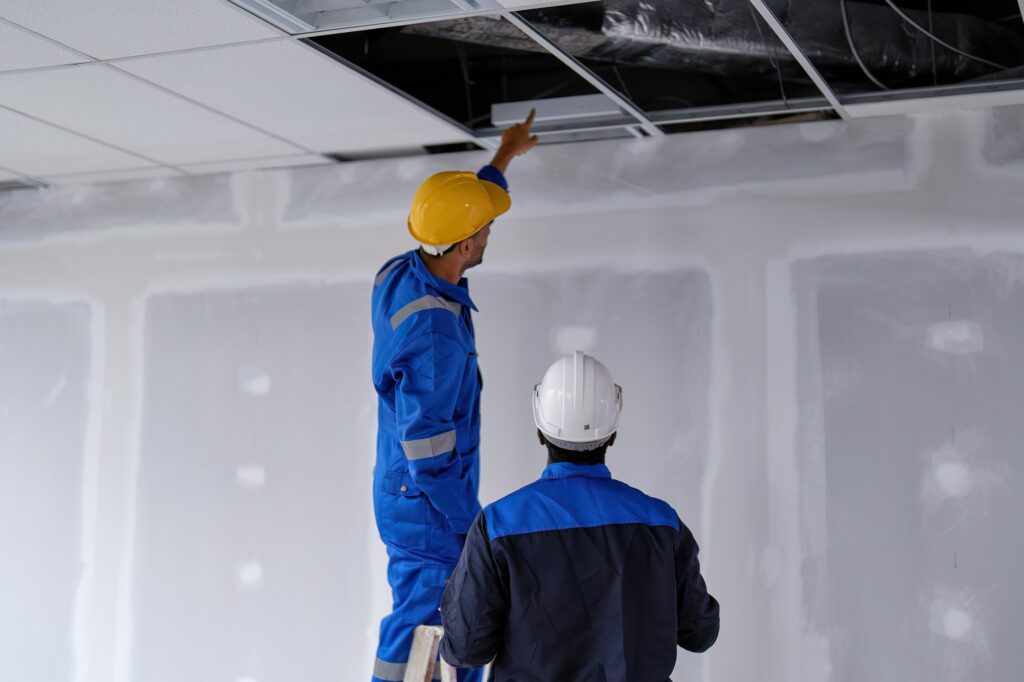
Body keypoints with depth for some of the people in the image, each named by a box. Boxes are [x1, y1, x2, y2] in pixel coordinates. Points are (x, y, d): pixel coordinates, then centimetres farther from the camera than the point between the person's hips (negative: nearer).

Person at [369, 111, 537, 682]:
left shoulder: (399, 274, 0)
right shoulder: (435, 332, -27)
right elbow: (428, 446, -25)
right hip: (429, 511, -10)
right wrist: (466, 526, -16)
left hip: (404, 498, 10)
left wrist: (505, 157, 32)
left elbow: (457, 214, 21)